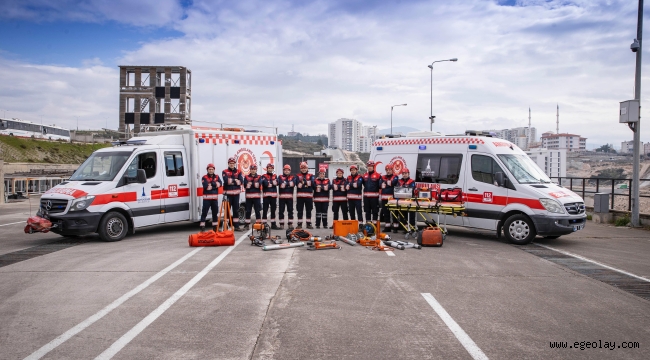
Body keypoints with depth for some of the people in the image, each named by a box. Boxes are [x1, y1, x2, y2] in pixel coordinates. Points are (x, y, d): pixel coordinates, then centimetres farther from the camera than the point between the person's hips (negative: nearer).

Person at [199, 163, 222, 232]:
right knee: (204, 212, -4)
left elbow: (219, 184, -6)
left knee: (215, 212, 10)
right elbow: (206, 186, -18)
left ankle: (215, 226, 19)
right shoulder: (204, 177, -2)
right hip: (207, 197, -4)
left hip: (215, 197, 4)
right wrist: (215, 184, -12)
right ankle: (202, 226, -1)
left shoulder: (217, 177, 10)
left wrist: (211, 184, -14)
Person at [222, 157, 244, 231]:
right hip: (228, 193, -3)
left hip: (236, 193, 3)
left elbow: (241, 181, -6)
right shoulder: (224, 172, 1)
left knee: (236, 209, 8)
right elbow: (226, 180, -18)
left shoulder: (238, 172, 9)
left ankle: (236, 226, 14)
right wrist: (235, 180, -12)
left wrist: (231, 181, -10)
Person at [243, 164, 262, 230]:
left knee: (257, 211, 4)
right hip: (248, 196, 1)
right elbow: (245, 185, -6)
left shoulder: (259, 177, 7)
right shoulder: (246, 177, 9)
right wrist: (254, 184, -11)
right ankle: (247, 224, 11)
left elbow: (259, 185, -10)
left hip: (257, 196, -1)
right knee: (248, 211, 5)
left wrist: (250, 184, -6)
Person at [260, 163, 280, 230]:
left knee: (273, 210, 11)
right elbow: (265, 183, -17)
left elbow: (276, 183, -6)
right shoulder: (264, 176, 2)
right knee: (265, 210, -2)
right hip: (266, 195, -4)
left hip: (274, 195, 4)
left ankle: (273, 224, 18)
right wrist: (272, 182, -8)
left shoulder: (275, 176, 14)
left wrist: (269, 182, -12)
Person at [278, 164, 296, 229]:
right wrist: (289, 184, -9)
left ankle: (290, 224, 9)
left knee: (290, 210, 4)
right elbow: (281, 185, -12)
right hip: (282, 196, -1)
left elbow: (293, 184, -11)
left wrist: (285, 184, -8)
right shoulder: (280, 177, 8)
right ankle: (281, 224, 8)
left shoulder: (293, 177, 11)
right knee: (281, 211, 2)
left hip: (290, 196, 1)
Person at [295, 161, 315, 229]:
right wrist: (307, 183, -16)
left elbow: (312, 183, -8)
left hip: (309, 195, 1)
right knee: (300, 211, 3)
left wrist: (303, 182, -14)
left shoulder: (311, 176, 11)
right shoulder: (298, 176, 8)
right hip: (300, 195, -1)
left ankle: (308, 224, 14)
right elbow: (297, 184, -10)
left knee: (309, 211, 7)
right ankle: (299, 224, 9)